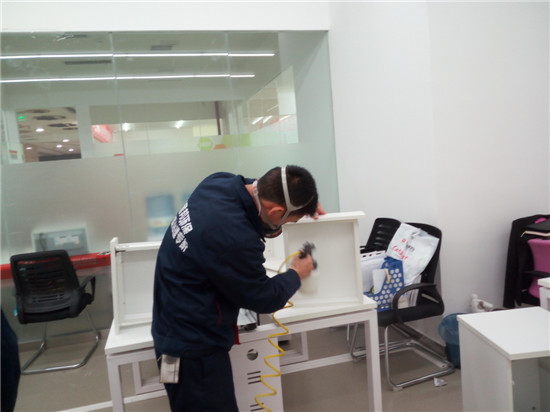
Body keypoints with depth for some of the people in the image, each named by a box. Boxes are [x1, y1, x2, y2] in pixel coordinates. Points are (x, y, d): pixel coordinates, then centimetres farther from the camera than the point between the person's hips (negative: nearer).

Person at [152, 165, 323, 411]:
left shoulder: (219, 182, -10)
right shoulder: (234, 239, -34)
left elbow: (256, 188, 17)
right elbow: (264, 299, -15)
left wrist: (301, 199, 9)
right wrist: (296, 275, 4)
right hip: (193, 347, -9)